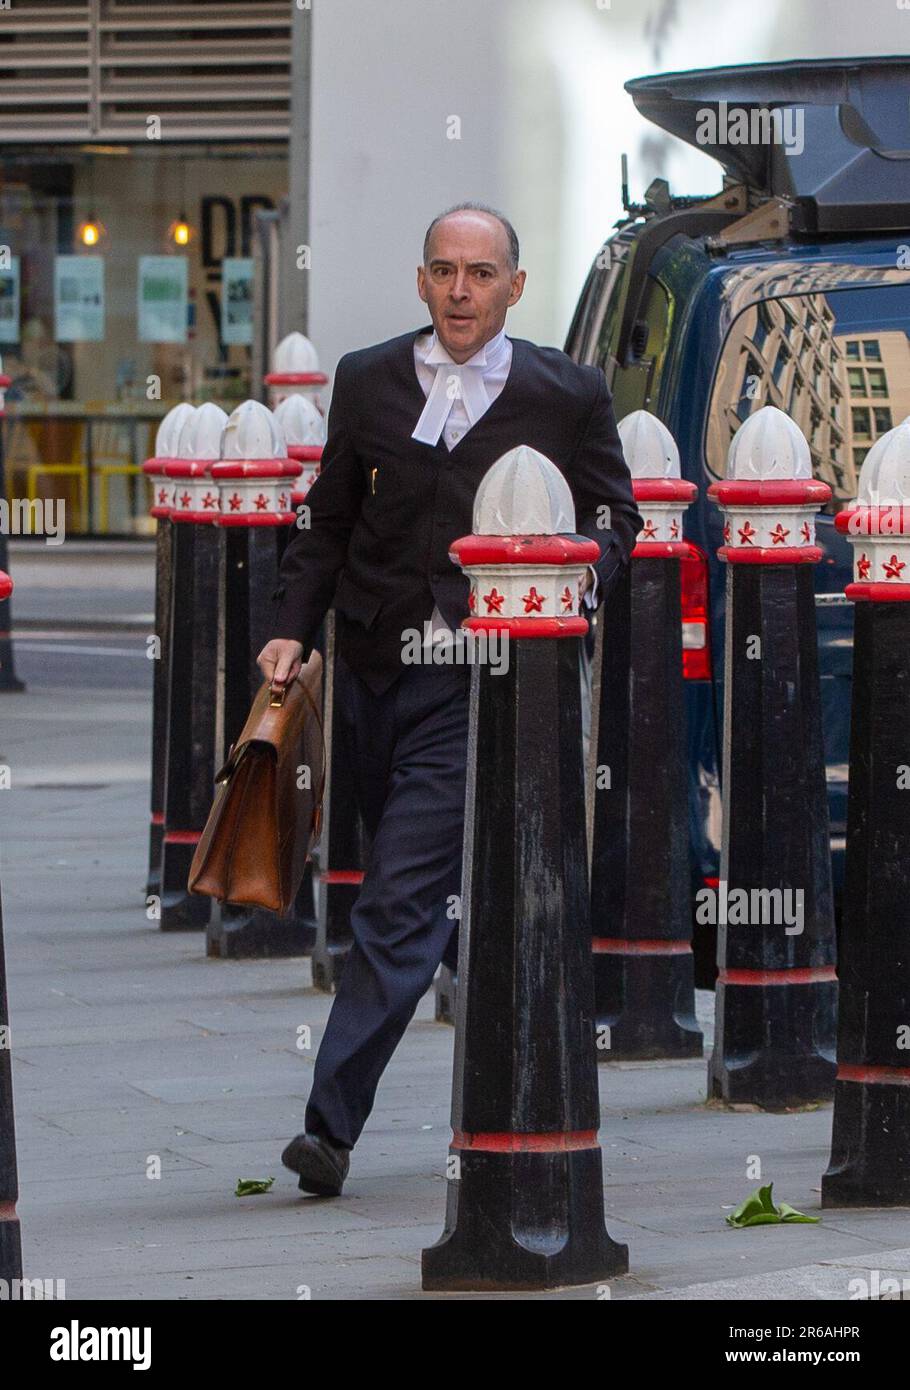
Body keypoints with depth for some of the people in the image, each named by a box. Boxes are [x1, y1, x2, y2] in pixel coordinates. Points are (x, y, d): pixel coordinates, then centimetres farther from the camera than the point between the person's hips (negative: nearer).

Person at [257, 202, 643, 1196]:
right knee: (413, 894, 14)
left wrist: (587, 570, -12)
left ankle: (333, 1122, -14)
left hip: (479, 681, -4)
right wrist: (294, 628, 1)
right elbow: (326, 523, 14)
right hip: (372, 667, 5)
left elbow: (615, 516, 10)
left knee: (401, 900, -13)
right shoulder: (367, 383, 8)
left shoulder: (568, 396, 0)